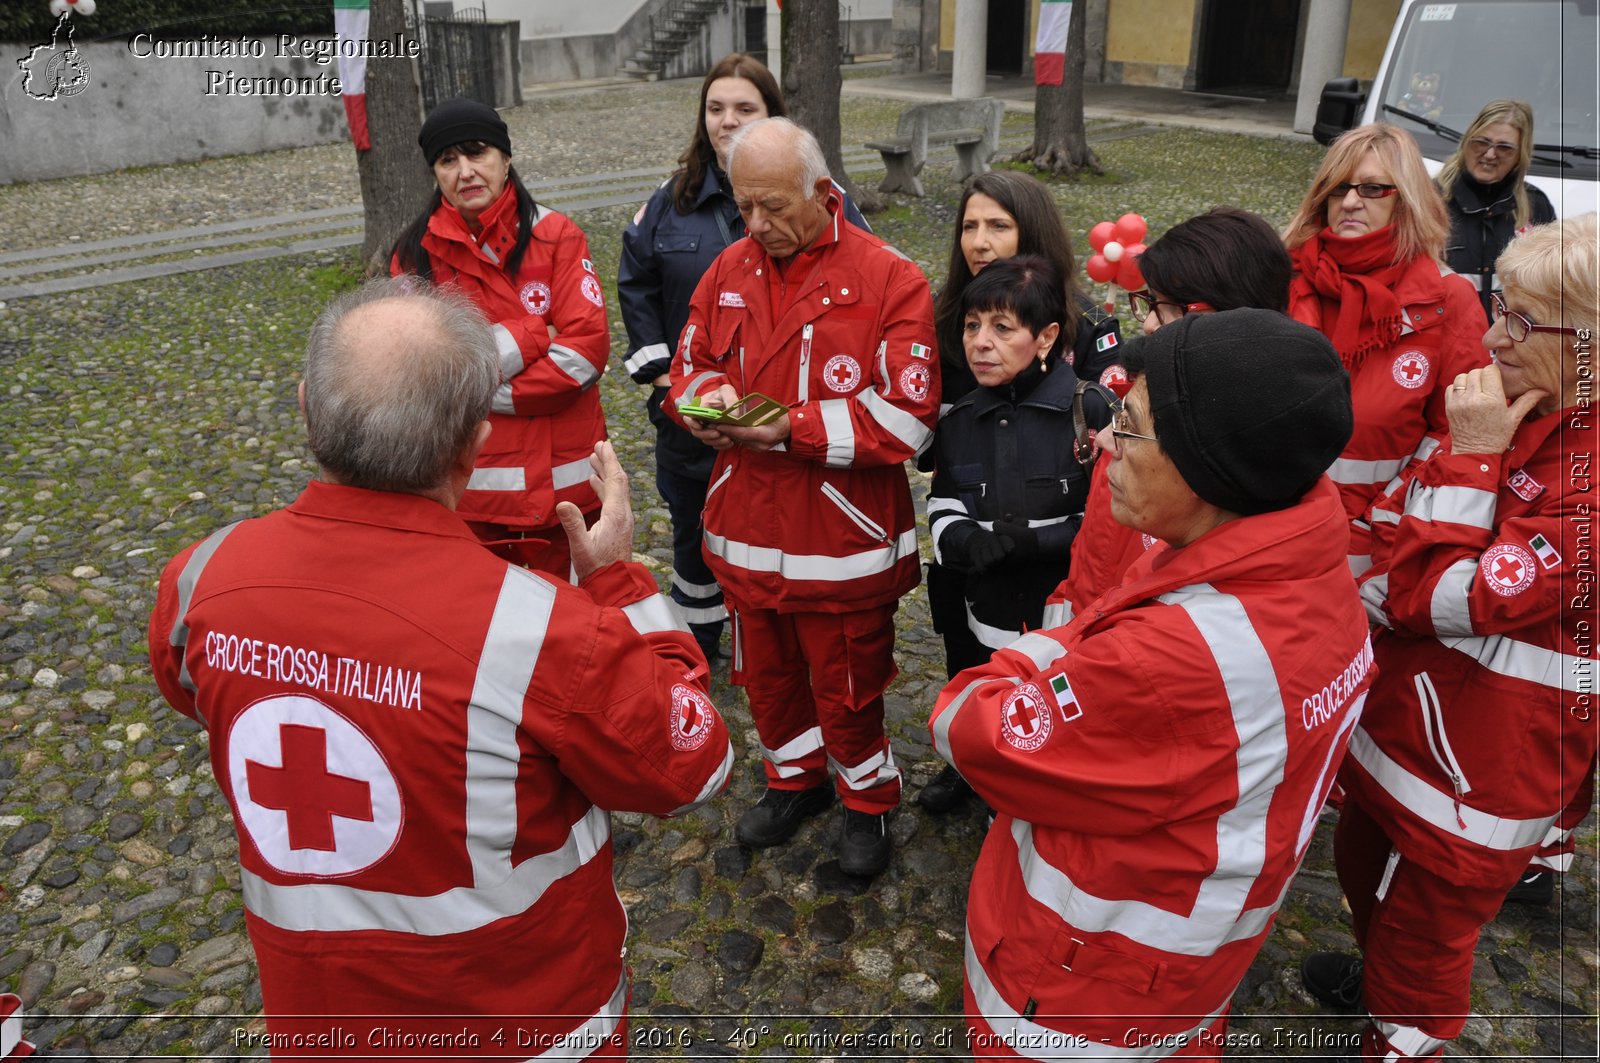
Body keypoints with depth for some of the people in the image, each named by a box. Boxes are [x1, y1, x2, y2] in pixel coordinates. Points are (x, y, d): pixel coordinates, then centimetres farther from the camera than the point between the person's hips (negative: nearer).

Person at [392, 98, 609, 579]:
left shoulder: (555, 236, -2)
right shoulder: (416, 255, 0)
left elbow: (588, 347, -12)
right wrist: (534, 336, -14)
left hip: (564, 482, 0)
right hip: (470, 484, 0)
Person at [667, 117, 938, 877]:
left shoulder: (888, 279, -13)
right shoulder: (729, 271, 4)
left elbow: (908, 416, -18)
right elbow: (689, 364, 12)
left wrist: (794, 428, -24)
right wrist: (708, 398, -12)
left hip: (842, 536, -5)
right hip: (746, 529, 5)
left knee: (847, 687, 12)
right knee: (765, 674, 21)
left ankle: (868, 801, 38)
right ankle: (795, 780, 47)